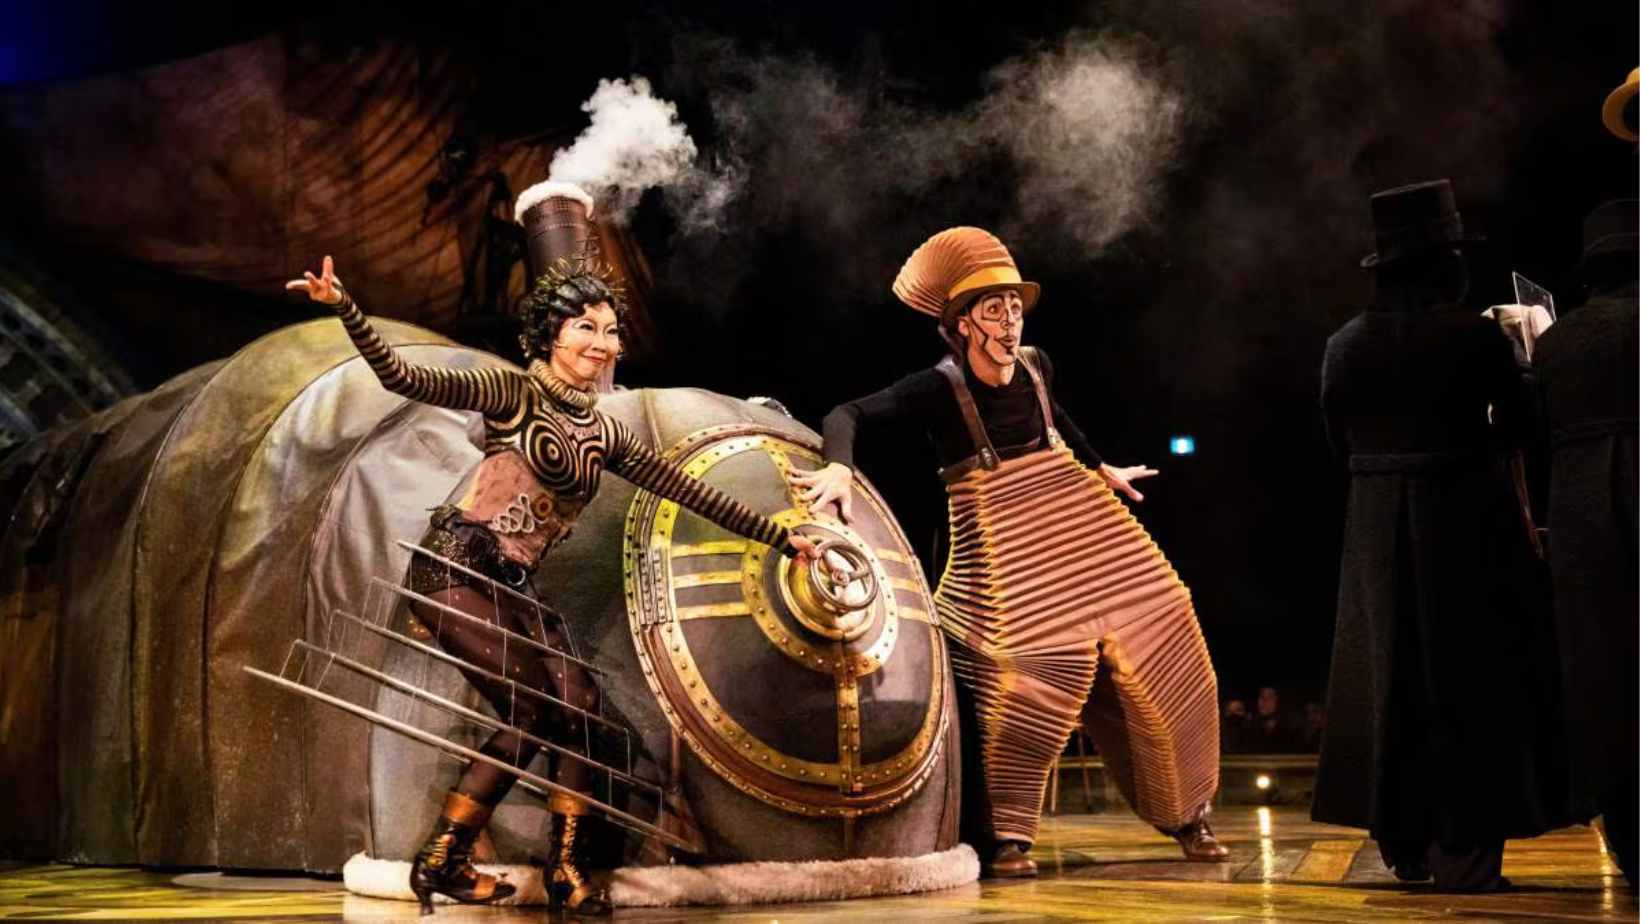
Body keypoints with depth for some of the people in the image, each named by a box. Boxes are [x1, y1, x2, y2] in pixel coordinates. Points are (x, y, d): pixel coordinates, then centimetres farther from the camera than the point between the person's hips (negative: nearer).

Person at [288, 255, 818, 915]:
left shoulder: (606, 435, 12)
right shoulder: (513, 395, -7)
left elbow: (691, 492, 16)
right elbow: (403, 378, -19)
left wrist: (780, 539, 18)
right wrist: (344, 307, -33)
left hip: (513, 585, 7)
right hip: (455, 564, -7)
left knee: (578, 706, -5)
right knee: (532, 714, -10)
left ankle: (566, 867, 8)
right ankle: (441, 862, 5)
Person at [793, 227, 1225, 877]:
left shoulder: (1035, 367, 3)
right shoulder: (941, 389, -12)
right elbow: (847, 415, -18)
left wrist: (1103, 469, 38)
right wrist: (838, 469, -37)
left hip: (1079, 525, 6)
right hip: (1001, 544, -5)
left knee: (1158, 653, 4)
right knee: (1037, 675, -20)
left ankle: (1184, 812, 22)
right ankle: (1008, 835, -3)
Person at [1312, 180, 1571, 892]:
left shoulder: (1344, 345, 1)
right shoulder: (1473, 334, -10)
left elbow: (1343, 444, 6)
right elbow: (1519, 427, 0)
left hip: (1376, 527, 4)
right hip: (1465, 518, -4)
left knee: (1391, 679, 13)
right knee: (1472, 678, 4)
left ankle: (1405, 843, 18)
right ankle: (1465, 851, 2)